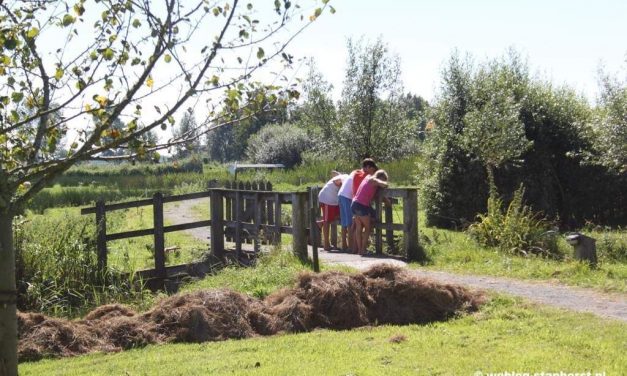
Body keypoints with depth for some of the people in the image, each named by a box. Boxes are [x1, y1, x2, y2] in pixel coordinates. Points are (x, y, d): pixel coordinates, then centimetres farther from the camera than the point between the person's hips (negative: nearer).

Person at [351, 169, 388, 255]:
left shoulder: (368, 177, 17)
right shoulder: (374, 180, -6)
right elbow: (385, 185, -19)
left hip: (354, 204, 8)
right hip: (362, 206, -8)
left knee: (359, 228, 12)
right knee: (368, 227, 4)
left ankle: (359, 249, 13)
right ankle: (363, 250, 2)